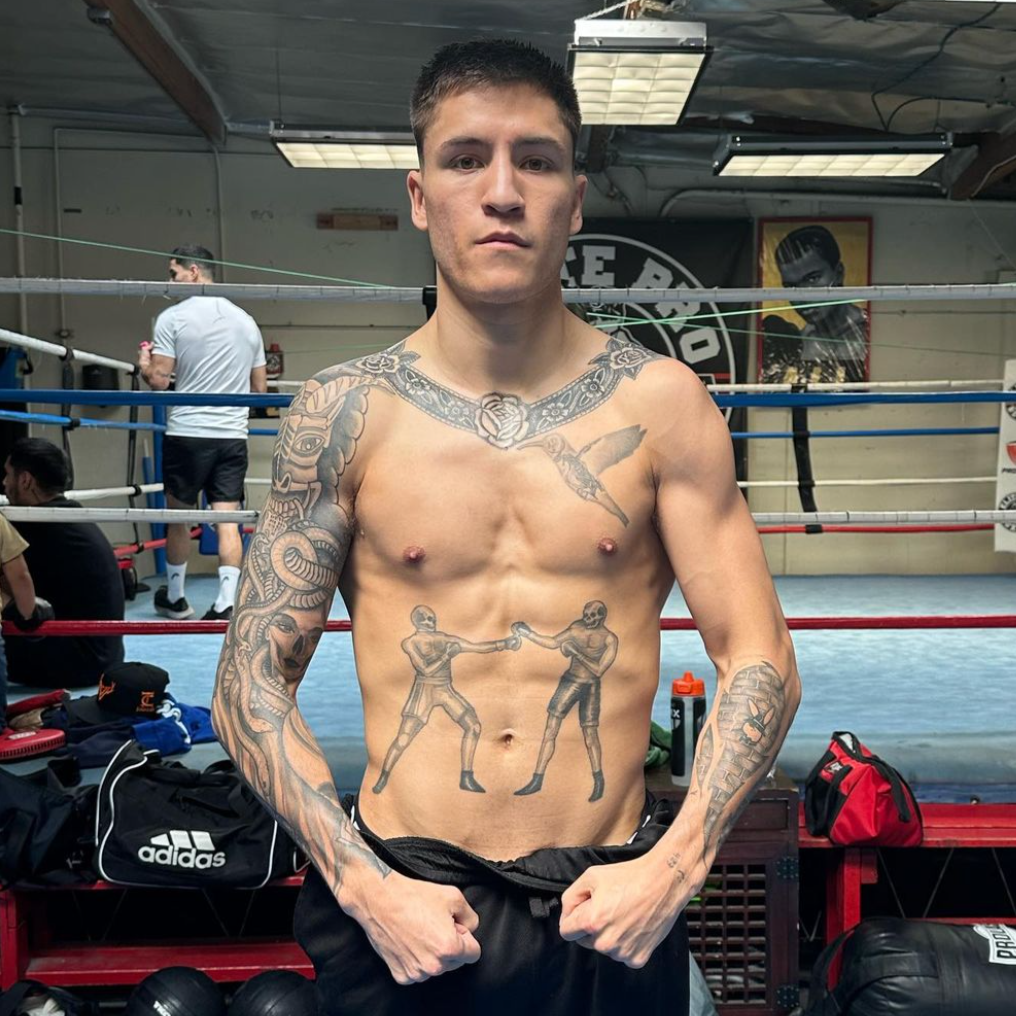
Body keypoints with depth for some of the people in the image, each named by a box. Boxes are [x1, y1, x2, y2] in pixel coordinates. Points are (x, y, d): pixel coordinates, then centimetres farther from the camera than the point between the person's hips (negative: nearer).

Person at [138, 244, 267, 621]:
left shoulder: (172, 317, -5)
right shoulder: (246, 321, 9)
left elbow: (159, 382, -9)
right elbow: (260, 389, 13)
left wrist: (144, 366, 12)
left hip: (186, 434, -3)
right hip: (233, 435, 3)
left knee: (179, 518, 13)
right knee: (227, 520, 2)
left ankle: (175, 598, 27)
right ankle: (226, 604, -4)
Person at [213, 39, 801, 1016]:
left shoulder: (661, 403, -5)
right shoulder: (343, 412, -5)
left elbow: (760, 662, -3)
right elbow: (249, 679, -4)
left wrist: (676, 862, -13)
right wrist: (364, 887, -12)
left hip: (610, 910, 1)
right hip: (396, 904, 0)